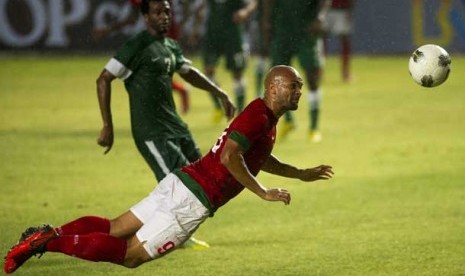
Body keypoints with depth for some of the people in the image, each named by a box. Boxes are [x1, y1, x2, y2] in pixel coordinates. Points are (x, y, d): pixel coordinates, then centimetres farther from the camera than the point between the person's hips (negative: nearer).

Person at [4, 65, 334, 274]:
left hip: (180, 183, 9)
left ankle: (47, 234, 4)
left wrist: (302, 174, 39)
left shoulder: (266, 119, 17)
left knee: (114, 228, 11)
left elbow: (258, 157, 37)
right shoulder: (258, 116, -13)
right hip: (192, 201, -9)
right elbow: (229, 157, -26)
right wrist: (264, 192, -19)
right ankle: (49, 242, -11)